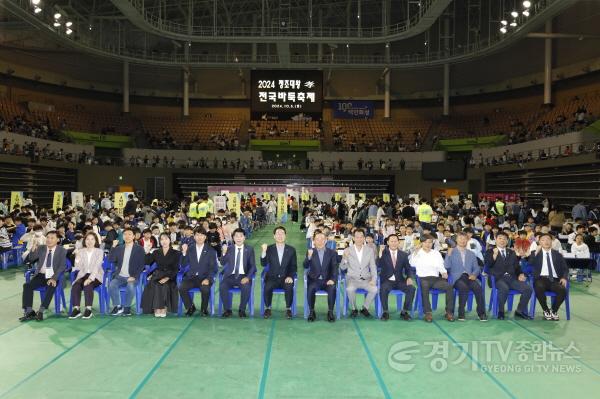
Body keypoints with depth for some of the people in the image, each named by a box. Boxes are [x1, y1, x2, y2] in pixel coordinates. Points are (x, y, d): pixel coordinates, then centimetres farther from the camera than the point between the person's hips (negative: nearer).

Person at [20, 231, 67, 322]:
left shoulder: (62, 251, 0)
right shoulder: (41, 248, 10)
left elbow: (62, 266, -8)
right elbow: (31, 259, 2)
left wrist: (54, 278, -22)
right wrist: (33, 250, -18)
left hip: (53, 276, -4)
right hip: (40, 275, 4)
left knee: (51, 287, -34)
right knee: (27, 285, -22)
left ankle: (40, 312, -28)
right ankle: (29, 312, -20)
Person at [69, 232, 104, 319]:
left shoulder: (99, 251, 2)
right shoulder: (80, 251, 10)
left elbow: (97, 266, -11)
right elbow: (78, 268, 2)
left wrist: (90, 278, -24)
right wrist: (77, 256, -13)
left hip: (95, 275, -3)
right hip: (83, 274, 3)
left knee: (87, 285, -34)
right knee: (75, 286, -29)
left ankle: (89, 310, -29)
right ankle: (76, 309, -25)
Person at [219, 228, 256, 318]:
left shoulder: (249, 249, 6)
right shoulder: (229, 249, 9)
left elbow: (253, 266, 3)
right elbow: (222, 263, -1)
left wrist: (248, 277, -14)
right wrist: (224, 253, -20)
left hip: (243, 276, -1)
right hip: (231, 276, 1)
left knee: (246, 287, -32)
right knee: (222, 286, -28)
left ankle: (242, 310, -11)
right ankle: (227, 310, -9)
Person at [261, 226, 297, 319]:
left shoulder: (291, 250, 5)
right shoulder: (269, 248, 3)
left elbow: (294, 266, 5)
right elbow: (264, 264, -7)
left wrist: (290, 276, -13)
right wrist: (264, 251, -23)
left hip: (286, 278, 0)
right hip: (272, 277, 0)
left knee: (289, 287, -30)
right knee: (267, 287, -30)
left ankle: (288, 309, -8)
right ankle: (267, 308, -7)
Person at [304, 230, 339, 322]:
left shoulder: (332, 253, 9)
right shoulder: (310, 252, 9)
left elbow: (334, 269, 1)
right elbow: (306, 266, -5)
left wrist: (332, 279, -18)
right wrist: (309, 257, -25)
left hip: (327, 280, 0)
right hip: (314, 280, 0)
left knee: (332, 288, -31)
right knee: (311, 288, -31)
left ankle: (330, 312, -16)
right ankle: (311, 312, -15)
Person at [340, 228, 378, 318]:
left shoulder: (370, 250, 8)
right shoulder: (348, 250, 3)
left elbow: (373, 267, 8)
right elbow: (342, 267, 2)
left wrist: (373, 279, -8)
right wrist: (345, 258, -17)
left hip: (366, 279, 2)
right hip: (352, 278, -1)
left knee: (374, 289, -28)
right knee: (350, 289, -33)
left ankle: (365, 308, -2)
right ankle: (354, 309, -6)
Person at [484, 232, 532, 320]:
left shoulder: (512, 252, 23)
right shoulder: (490, 252, 10)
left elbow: (517, 266, 22)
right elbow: (487, 265, -4)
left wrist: (521, 274, 2)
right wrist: (495, 255, -16)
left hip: (512, 278, 5)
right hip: (498, 278, -4)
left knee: (528, 289, -19)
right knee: (504, 288, -37)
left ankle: (519, 311, 1)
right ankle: (501, 311, -14)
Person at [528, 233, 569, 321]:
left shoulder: (557, 254, 17)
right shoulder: (536, 253, 13)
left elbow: (565, 269, 14)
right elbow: (529, 264, -5)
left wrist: (564, 278, -6)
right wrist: (536, 252, -13)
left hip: (555, 280, 2)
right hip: (541, 279, -2)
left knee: (563, 290, -30)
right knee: (539, 288, -36)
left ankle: (554, 311, -5)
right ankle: (546, 310, -11)